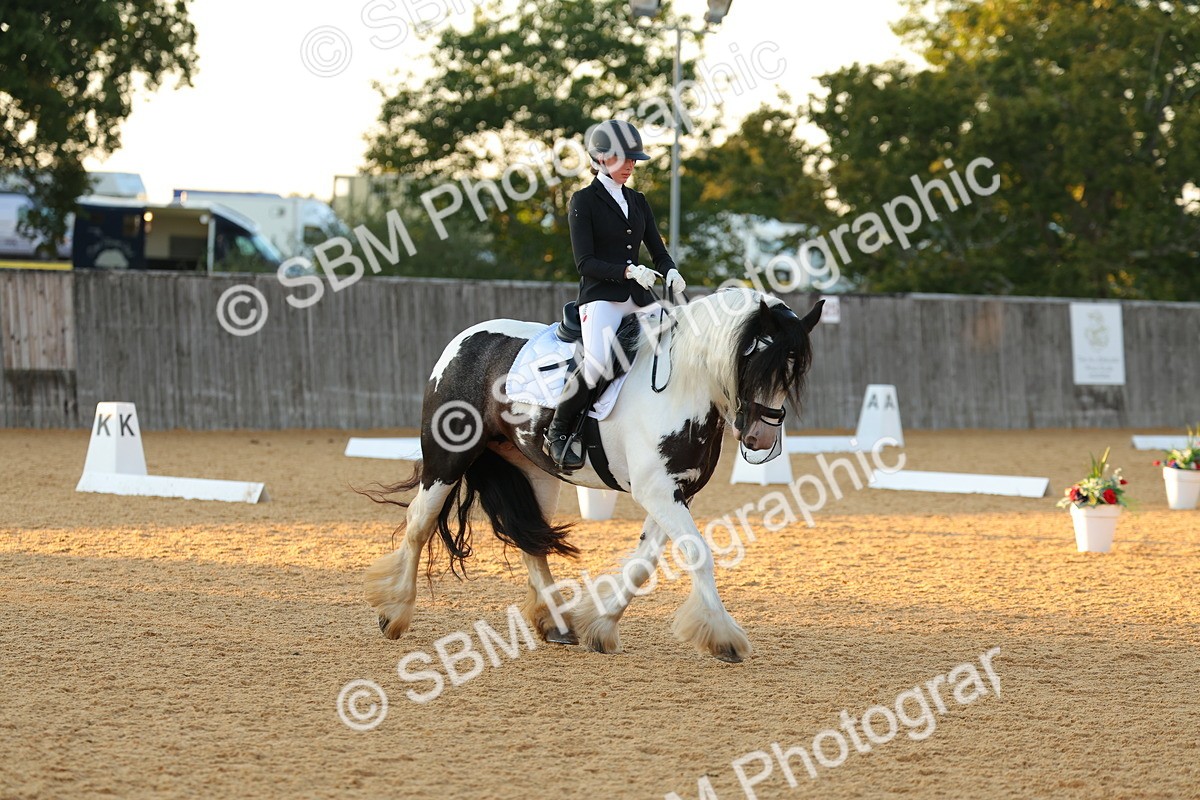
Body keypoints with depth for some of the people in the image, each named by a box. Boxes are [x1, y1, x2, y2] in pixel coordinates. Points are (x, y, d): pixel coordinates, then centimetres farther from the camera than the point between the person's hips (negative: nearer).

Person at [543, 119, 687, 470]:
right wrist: (628, 271, -22)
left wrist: (671, 273, -8)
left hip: (640, 298, 7)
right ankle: (558, 432, -13)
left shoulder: (637, 201, 17)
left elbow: (657, 250, 15)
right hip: (601, 297, -7)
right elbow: (585, 262, -8)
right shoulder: (584, 200, -1)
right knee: (597, 363, -30)